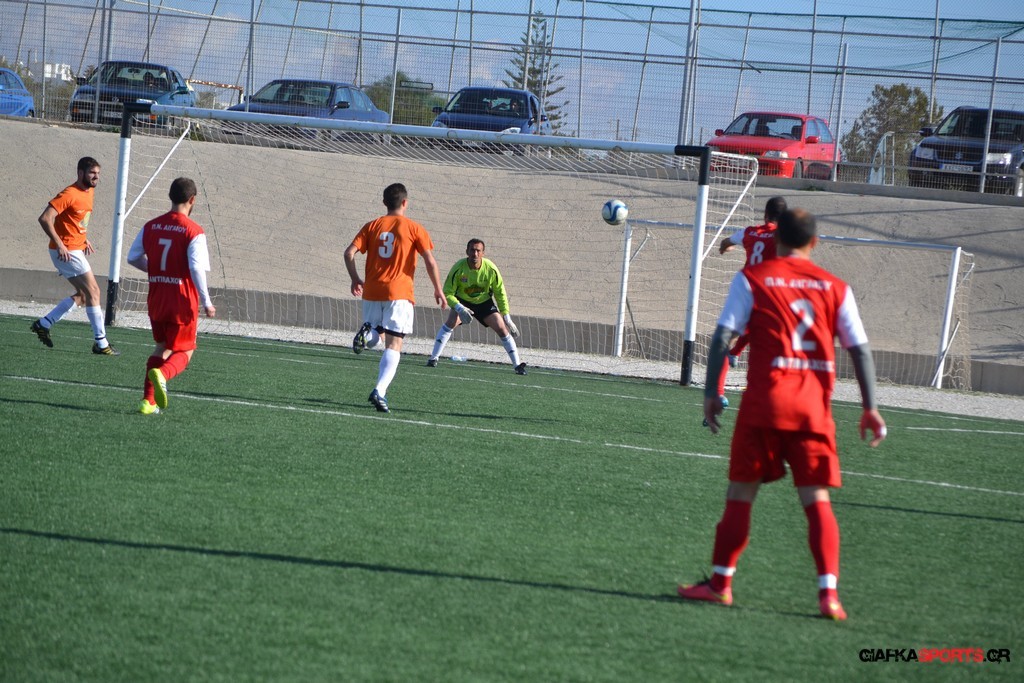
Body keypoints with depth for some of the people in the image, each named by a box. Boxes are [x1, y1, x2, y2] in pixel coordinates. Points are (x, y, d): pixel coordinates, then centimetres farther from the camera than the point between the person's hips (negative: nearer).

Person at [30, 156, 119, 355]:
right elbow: (45, 218, -24)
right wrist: (59, 244, -25)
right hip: (66, 252, -10)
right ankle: (101, 343, -4)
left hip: (75, 250, 10)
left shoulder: (89, 191, 11)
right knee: (93, 292, -8)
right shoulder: (70, 194, -18)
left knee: (83, 295, 14)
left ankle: (44, 324, 21)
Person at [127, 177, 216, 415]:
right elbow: (197, 268, -19)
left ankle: (148, 400, 10)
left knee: (162, 346, 21)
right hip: (183, 302, -5)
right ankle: (162, 374, -25)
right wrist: (206, 302, -12)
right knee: (184, 351, 8)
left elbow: (133, 257, 8)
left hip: (156, 300, 5)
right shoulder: (194, 231, -12)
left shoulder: (151, 226, 3)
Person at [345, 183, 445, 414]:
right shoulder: (414, 229, 0)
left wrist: (355, 279, 13)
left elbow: (349, 253, -1)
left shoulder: (372, 226, 8)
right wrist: (438, 290, 5)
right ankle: (380, 390, -21)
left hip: (371, 292, 3)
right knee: (393, 345, -4)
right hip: (399, 293, -3)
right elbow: (430, 262, -6)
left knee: (377, 333, 25)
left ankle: (367, 334, -12)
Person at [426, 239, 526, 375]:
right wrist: (459, 308, -38)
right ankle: (433, 358, -20)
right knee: (451, 322, -26)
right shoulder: (459, 268, -27)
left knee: (502, 328, -10)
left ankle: (517, 365, -3)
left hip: (484, 302, 1)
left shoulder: (491, 269, -23)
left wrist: (507, 317, -10)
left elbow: (500, 293, -9)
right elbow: (447, 293, -21)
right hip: (462, 301, -1)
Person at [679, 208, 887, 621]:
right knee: (817, 500, 3)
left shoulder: (752, 279, 3)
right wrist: (870, 408, 9)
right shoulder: (835, 287, 9)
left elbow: (722, 337, -4)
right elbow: (860, 349, 6)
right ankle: (828, 593, -9)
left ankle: (721, 583, 13)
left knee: (741, 491, 9)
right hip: (815, 403, 2)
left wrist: (710, 393, 0)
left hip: (765, 399, -2)